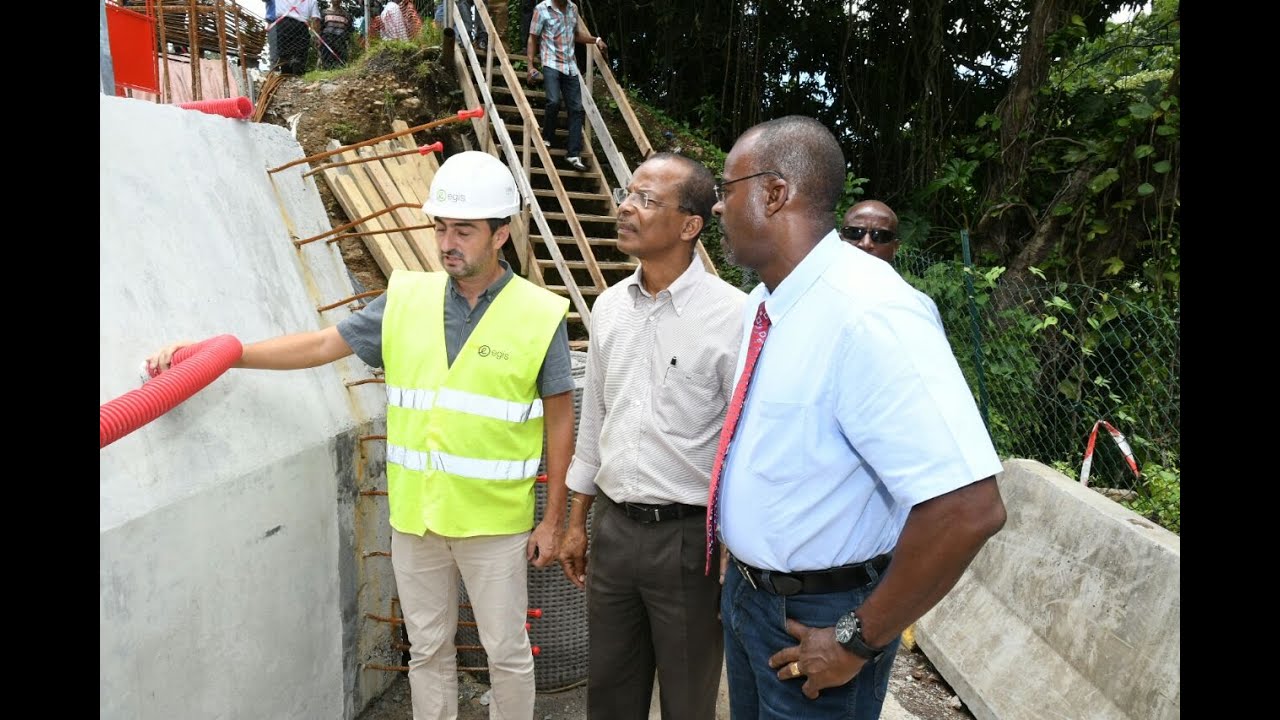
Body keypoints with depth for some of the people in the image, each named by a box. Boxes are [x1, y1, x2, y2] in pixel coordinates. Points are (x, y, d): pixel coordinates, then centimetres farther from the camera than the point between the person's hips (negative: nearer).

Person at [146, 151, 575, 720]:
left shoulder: (540, 315, -9)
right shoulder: (407, 299, 0)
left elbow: (560, 420, -5)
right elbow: (322, 344, 5)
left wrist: (553, 519, -4)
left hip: (495, 522, -3)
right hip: (414, 517, 4)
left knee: (507, 654, 13)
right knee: (427, 650, 19)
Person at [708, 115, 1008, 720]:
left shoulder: (868, 313, -28)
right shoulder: (763, 302, 0)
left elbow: (968, 509, -31)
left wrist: (859, 640, -21)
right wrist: (738, 559, 13)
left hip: (816, 619, -8)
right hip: (746, 591, 8)